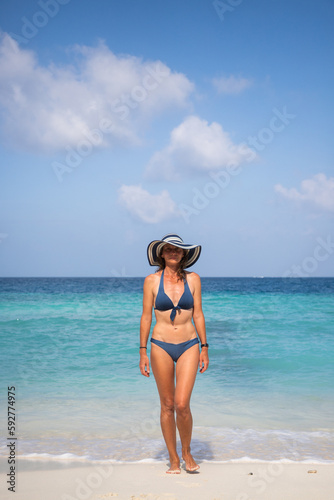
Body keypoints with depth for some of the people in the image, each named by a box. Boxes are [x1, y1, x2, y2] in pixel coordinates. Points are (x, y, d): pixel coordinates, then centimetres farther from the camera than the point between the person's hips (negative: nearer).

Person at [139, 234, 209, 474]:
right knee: (167, 405, 6)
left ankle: (187, 452, 15)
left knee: (182, 404, -10)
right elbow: (146, 316, 1)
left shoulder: (193, 279, 2)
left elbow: (198, 314, 5)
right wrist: (143, 352, -1)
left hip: (189, 346, 0)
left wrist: (204, 348, 3)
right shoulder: (152, 280, -2)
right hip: (161, 347, 0)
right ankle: (173, 459, 20)